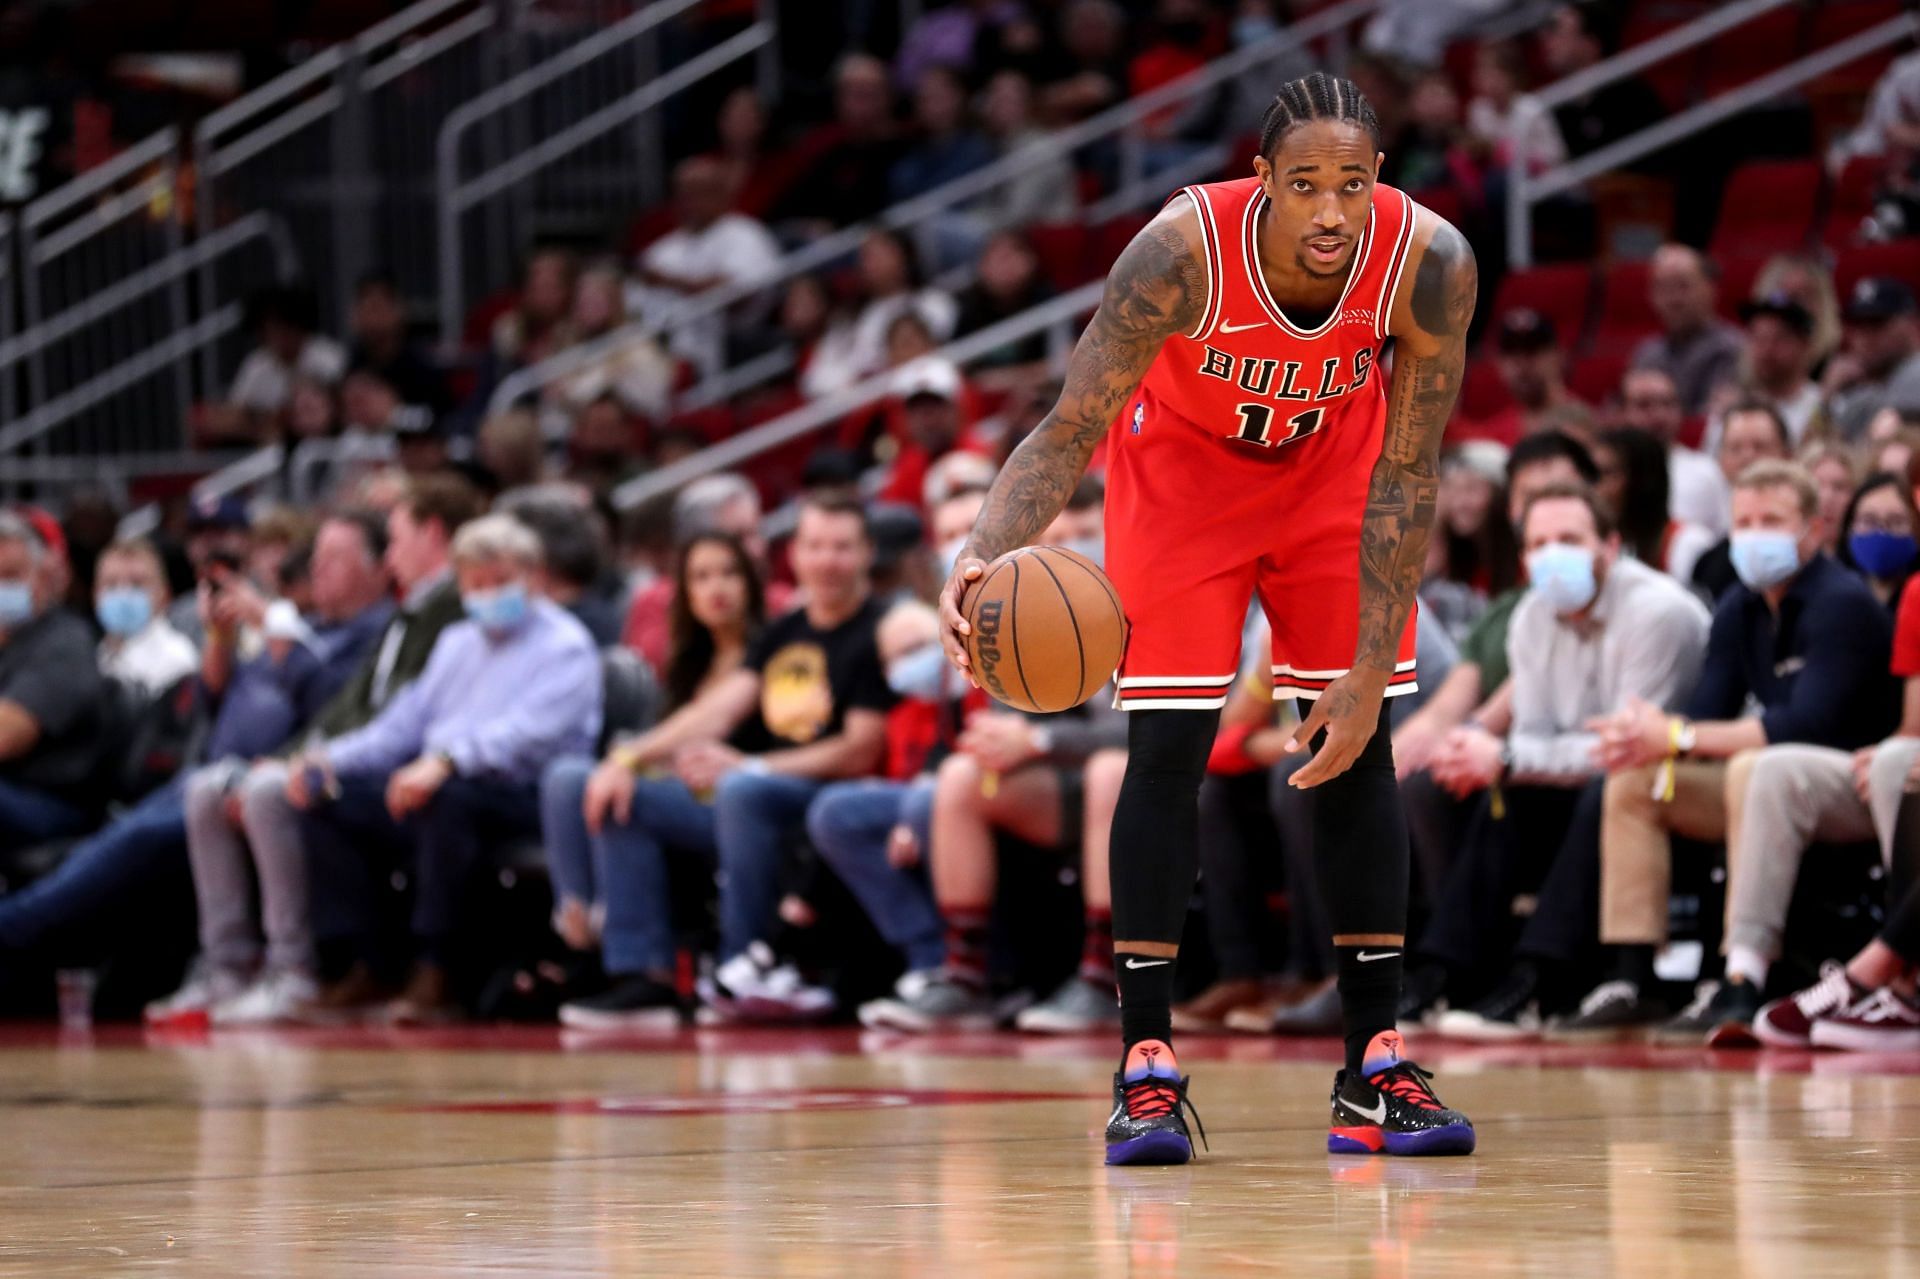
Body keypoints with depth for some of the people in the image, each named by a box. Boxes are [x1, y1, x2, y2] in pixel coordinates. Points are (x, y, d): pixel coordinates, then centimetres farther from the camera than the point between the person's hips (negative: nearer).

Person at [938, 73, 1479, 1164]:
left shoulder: (1430, 265, -31)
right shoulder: (1184, 251, -37)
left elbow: (1406, 480, -22)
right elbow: (1068, 433, -34)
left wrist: (1370, 674, -23)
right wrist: (987, 556, -53)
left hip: (1334, 469, 2)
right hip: (1184, 461, -2)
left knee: (1359, 749, -3)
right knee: (1169, 747, -12)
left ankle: (1374, 1069, 2)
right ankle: (1147, 1067, -9)